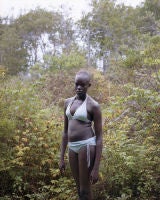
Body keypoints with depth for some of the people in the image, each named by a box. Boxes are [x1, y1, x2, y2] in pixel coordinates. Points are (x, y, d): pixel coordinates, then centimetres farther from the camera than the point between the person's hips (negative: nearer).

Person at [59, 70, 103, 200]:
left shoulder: (93, 105, -8)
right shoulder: (68, 102, 12)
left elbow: (99, 137, -9)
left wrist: (96, 168, -13)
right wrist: (62, 158, 13)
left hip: (87, 145, -7)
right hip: (73, 147, 7)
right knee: (80, 189, 14)